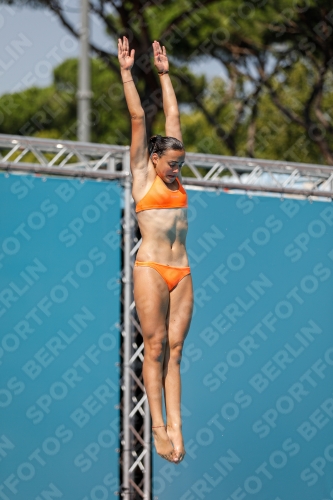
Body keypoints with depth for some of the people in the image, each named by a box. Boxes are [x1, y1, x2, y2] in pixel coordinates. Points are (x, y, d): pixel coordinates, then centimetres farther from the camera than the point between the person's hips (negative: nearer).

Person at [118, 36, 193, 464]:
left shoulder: (174, 178, 16)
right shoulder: (142, 174, 3)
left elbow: (172, 116, 21)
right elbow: (138, 117, 3)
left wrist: (164, 74, 25)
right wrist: (126, 72, 2)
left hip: (182, 273, 5)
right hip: (151, 269, -5)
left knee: (174, 348, 1)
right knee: (155, 346, -5)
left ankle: (176, 428, -4)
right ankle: (159, 427, -4)